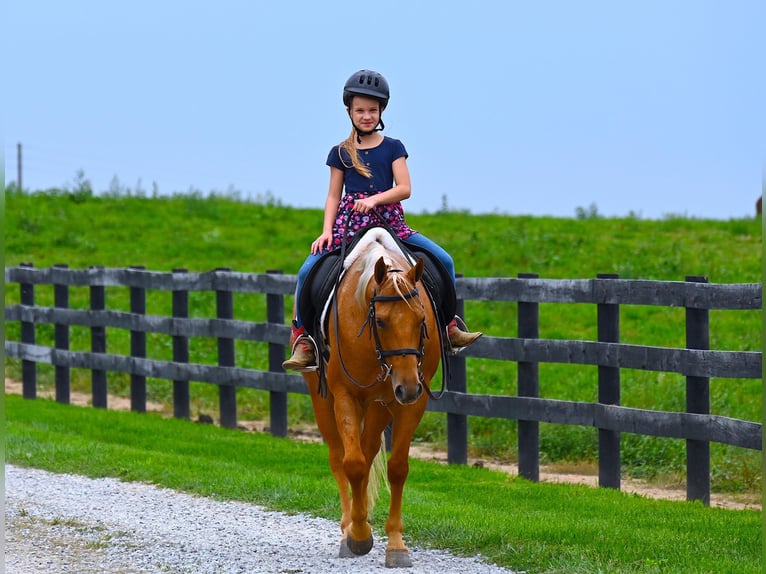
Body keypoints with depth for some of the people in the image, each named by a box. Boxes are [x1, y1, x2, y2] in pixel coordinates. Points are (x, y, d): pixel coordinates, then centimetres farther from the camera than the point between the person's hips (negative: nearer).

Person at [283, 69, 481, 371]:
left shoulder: (393, 148, 8)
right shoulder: (340, 152, 9)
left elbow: (404, 188, -1)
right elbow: (333, 196, 8)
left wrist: (374, 199, -17)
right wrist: (326, 231, -6)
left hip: (390, 222, 1)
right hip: (349, 224, -1)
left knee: (443, 261, -12)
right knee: (308, 272, -21)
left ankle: (448, 325, 5)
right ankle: (302, 338, -12)